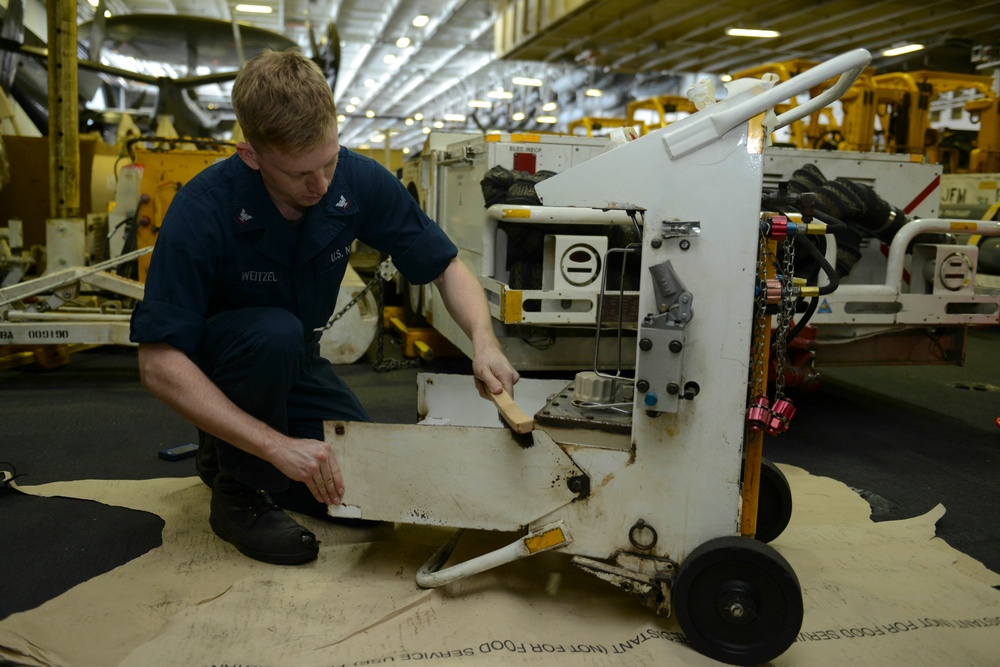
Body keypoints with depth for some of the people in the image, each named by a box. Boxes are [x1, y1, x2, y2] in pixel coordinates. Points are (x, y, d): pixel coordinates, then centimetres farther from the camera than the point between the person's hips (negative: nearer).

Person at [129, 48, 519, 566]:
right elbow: (159, 365, -32)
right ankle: (238, 488, -10)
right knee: (274, 334, -37)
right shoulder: (202, 211, -31)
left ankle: (230, 454, 16)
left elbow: (445, 267, -9)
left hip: (293, 365, 4)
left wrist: (484, 342, -29)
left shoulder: (361, 182, -20)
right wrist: (277, 446, -37)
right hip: (213, 369, -4)